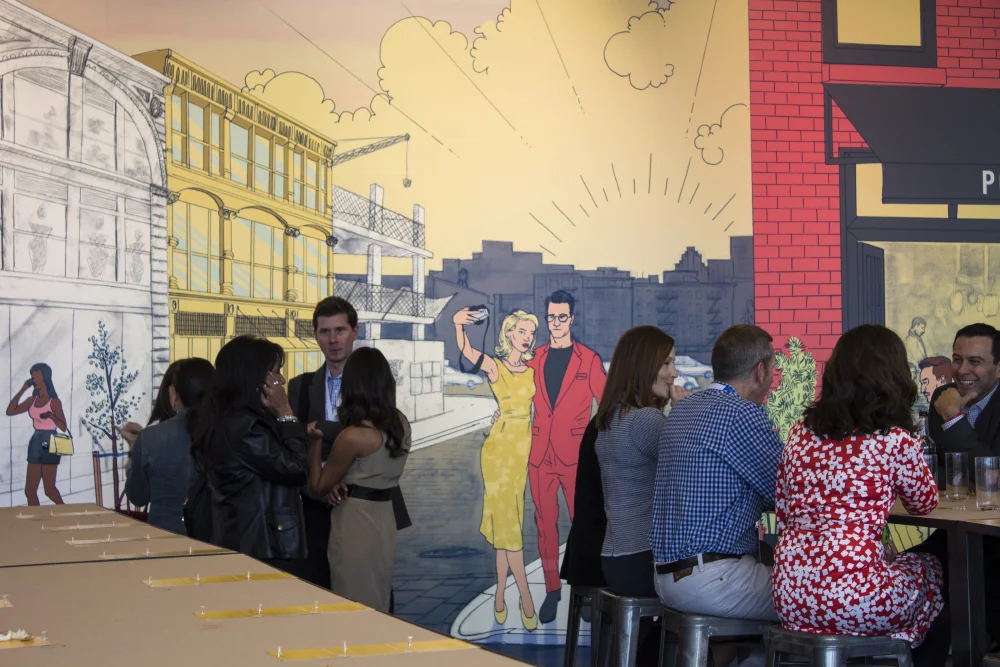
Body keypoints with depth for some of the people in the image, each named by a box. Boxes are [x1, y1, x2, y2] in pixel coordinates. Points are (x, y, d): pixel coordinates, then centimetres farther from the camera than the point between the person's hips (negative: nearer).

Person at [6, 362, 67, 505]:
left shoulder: (54, 402, -6)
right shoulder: (32, 400, 9)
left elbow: (63, 428, -7)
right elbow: (10, 411, 2)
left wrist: (51, 416, -26)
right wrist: (23, 389, 1)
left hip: (49, 444, -6)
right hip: (35, 443, 6)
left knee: (49, 489, -3)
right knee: (29, 490, 2)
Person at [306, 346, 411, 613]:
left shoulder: (353, 436, -20)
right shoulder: (401, 423, 1)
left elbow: (319, 486, -8)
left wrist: (316, 442, -1)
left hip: (355, 523, -7)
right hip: (384, 519, 7)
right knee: (377, 608, 18)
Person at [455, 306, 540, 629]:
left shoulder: (533, 371, 11)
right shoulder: (495, 367, -4)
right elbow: (468, 352, -21)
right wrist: (459, 325, -38)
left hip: (526, 446, 4)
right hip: (500, 445, -4)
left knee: (509, 521, 8)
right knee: (508, 520, -4)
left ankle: (500, 593, 14)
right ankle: (525, 597, -4)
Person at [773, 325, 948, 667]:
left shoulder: (801, 431, 7)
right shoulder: (896, 440, -7)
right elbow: (925, 503, 11)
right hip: (853, 597, -5)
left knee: (903, 561, 31)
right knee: (935, 570, 25)